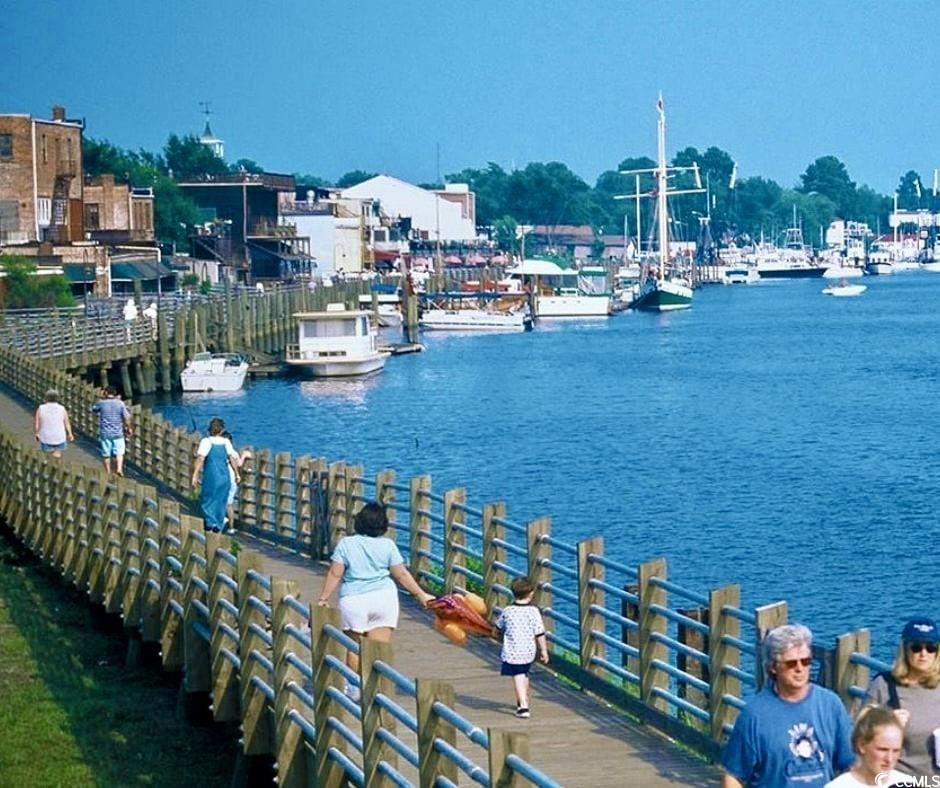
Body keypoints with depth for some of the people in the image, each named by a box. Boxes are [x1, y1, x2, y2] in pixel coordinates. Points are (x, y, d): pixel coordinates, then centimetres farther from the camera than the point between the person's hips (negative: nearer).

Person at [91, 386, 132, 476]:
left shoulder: (102, 403, -6)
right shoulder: (120, 403, -5)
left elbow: (93, 409, 14)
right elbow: (126, 417, -6)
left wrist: (101, 398, 16)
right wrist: (128, 428, 9)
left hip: (105, 433, 0)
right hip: (118, 433, 0)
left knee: (106, 454, 10)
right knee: (119, 452, 9)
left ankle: (108, 473, 17)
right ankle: (119, 468, -11)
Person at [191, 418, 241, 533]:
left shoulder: (206, 442, -8)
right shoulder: (226, 442, 1)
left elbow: (200, 459, -15)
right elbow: (232, 459, 0)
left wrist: (195, 475, -17)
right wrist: (237, 474, 10)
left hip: (211, 476, -4)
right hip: (225, 476, 4)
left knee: (207, 499, 9)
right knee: (221, 501, 15)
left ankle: (211, 522, -8)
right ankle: (219, 526, 20)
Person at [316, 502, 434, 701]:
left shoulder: (346, 544, -1)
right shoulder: (387, 545, 0)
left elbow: (335, 574, -2)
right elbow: (401, 575, 2)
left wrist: (323, 598, 6)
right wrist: (421, 595, 10)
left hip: (353, 601, 0)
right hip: (384, 598, 0)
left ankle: (355, 688, 21)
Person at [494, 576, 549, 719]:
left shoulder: (507, 611, -7)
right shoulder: (533, 611, -10)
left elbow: (499, 627, 11)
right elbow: (539, 633, -7)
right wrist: (544, 650, 3)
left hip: (512, 652, -2)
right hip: (529, 651, 2)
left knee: (518, 677, -3)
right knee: (524, 675, 23)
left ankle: (523, 706, -16)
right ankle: (523, 701, 39)